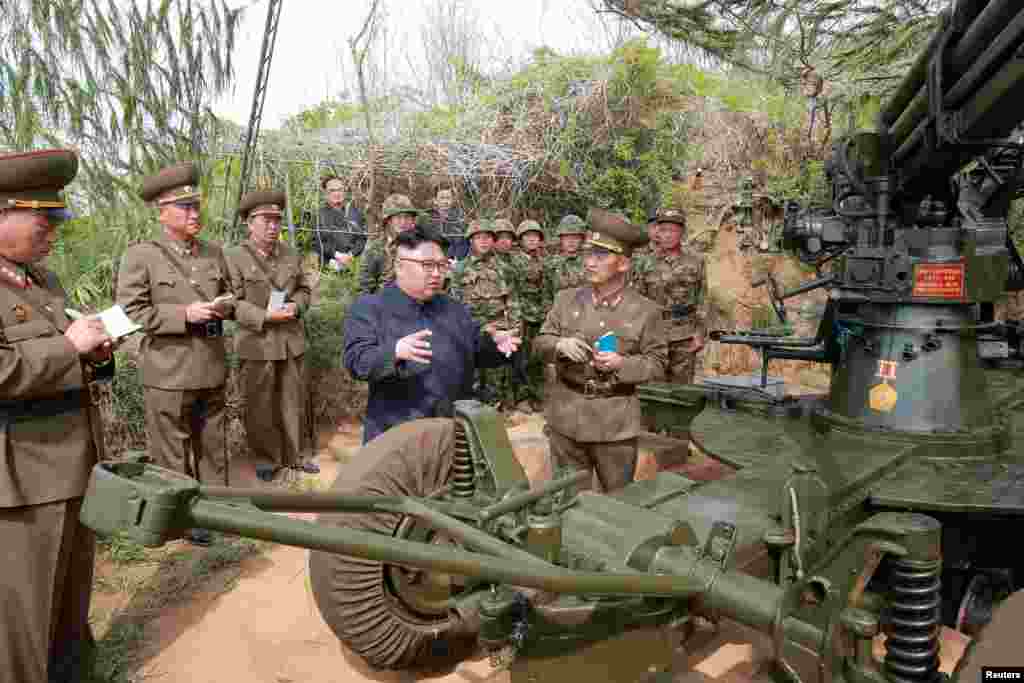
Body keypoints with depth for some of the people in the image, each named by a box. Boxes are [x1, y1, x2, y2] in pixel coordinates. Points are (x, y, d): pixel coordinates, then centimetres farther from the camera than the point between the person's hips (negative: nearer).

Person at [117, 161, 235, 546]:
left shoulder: (214, 253, 9)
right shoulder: (140, 256, -6)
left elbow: (228, 296, 20)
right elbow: (131, 312, -11)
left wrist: (225, 306, -4)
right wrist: (184, 314, -20)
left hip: (212, 368, 5)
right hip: (169, 373, -5)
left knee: (212, 444, 16)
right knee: (172, 451, 5)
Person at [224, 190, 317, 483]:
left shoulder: (291, 254, 8)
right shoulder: (234, 257, -6)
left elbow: (304, 290, 13)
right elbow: (233, 303, -10)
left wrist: (294, 306, -9)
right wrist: (266, 317, -21)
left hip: (292, 340, 4)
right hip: (257, 343, -4)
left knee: (293, 401, 12)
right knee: (260, 406, 8)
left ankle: (293, 455, 27)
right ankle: (265, 459, 23)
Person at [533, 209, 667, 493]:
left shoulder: (645, 311, -5)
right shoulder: (566, 299, 3)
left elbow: (657, 364, -3)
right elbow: (540, 342, 5)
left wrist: (622, 363, -21)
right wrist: (561, 345, -17)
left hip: (617, 421, -2)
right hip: (566, 416, 2)